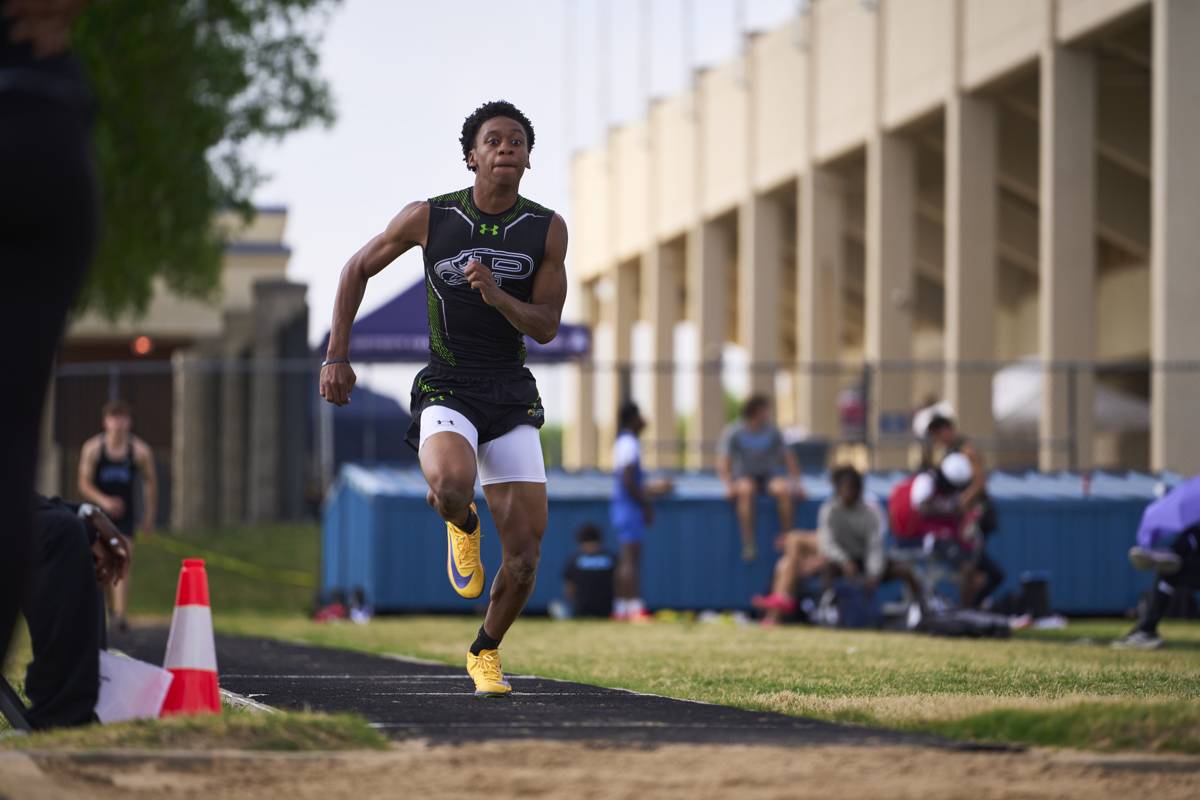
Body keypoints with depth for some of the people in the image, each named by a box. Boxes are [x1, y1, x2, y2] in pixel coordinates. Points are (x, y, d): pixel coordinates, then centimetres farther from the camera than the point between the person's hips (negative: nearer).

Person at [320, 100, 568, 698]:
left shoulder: (547, 229, -1)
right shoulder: (429, 218, -4)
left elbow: (545, 327, -2)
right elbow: (358, 269, 10)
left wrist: (497, 295, -22)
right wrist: (336, 356, 5)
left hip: (513, 395, 2)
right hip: (446, 388, -2)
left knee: (525, 553, -4)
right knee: (452, 484, -36)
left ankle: (486, 652, 24)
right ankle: (462, 526, 3)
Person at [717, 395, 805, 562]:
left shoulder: (772, 432, 5)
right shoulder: (733, 433, -3)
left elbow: (789, 458, 9)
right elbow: (723, 463, -9)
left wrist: (796, 484, -3)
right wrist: (729, 485, -26)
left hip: (769, 475, 2)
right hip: (744, 476, -2)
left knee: (783, 490, -32)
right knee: (746, 490, -38)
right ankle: (748, 544, -38)